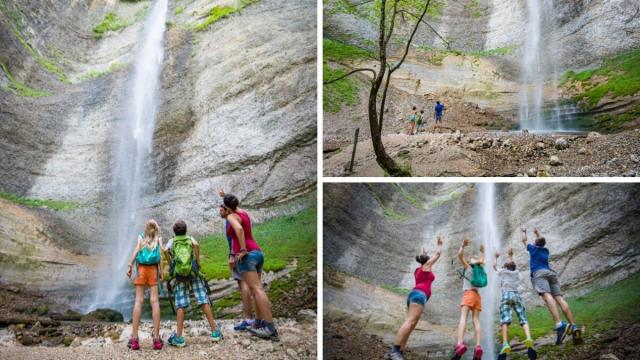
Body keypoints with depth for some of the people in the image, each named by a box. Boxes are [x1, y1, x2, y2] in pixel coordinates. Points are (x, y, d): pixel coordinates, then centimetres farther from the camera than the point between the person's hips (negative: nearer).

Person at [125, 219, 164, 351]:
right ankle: (156, 338, -9)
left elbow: (136, 251, 1)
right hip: (153, 270, -1)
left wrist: (130, 267, -2)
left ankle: (134, 338, -10)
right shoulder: (158, 239, 12)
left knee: (138, 301, -2)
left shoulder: (141, 237, 14)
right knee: (154, 301, -4)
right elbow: (160, 254, 1)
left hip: (141, 269, 1)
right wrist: (161, 271, 0)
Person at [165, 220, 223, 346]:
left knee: (180, 305, -1)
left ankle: (179, 337, -8)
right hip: (193, 273, -1)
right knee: (203, 300, -1)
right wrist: (198, 262, -4)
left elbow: (166, 251, -6)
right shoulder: (190, 239, 14)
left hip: (179, 275, 1)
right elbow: (196, 245, -10)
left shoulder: (171, 241, 16)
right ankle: (215, 331, -3)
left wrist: (171, 265, 3)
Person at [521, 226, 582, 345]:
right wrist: (538, 234, 73)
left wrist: (524, 231, 59)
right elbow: (542, 242, 57)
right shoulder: (546, 250, 32)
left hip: (539, 273, -5)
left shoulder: (533, 248, 21)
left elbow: (524, 240, 41)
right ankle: (574, 326, -32)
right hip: (551, 273, 5)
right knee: (559, 298, -10)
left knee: (547, 296, -27)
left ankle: (559, 324, -52)